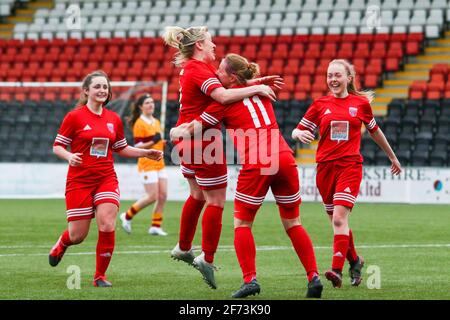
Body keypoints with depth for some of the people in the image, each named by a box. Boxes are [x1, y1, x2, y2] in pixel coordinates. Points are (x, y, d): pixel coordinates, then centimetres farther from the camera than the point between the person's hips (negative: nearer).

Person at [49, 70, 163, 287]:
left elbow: (121, 148, 20)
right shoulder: (74, 117, -6)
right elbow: (57, 146, -3)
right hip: (80, 180, -3)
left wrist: (146, 153, 9)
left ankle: (100, 276, 2)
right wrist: (69, 156, -24)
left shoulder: (114, 119, 8)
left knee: (107, 226, -15)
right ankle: (61, 244, 40)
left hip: (107, 179, 3)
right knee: (78, 235, 1)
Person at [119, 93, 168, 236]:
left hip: (159, 164, 8)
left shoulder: (156, 122, 14)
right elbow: (137, 146, -14)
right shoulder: (139, 124, -10)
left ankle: (156, 226, 7)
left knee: (163, 195, 1)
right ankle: (127, 216, 7)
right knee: (152, 196, -10)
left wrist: (163, 143, 8)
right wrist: (153, 142, -27)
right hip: (147, 164, -8)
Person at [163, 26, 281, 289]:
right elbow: (224, 95, -33)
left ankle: (183, 248, 34)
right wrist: (257, 88, -25)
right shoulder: (199, 69, -18)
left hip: (187, 139, 10)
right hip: (203, 140, -10)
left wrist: (259, 81, 1)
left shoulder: (194, 67, 12)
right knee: (216, 201, -2)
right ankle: (207, 258, -1)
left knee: (197, 194, 24)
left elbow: (226, 84, 11)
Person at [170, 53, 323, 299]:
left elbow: (194, 127, 11)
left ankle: (250, 279, -4)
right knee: (292, 224, 12)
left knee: (242, 223, 9)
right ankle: (313, 276, 3)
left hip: (255, 166, -5)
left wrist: (175, 132, 31)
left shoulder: (225, 100, 3)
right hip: (284, 158, 5)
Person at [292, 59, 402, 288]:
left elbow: (374, 132, 20)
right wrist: (300, 134, -19)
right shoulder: (320, 104, 7)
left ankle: (337, 270, -25)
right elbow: (297, 131, 6)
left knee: (339, 218, -19)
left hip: (350, 166, -3)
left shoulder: (361, 103, 5)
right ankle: (354, 261, 33)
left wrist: (393, 157, 29)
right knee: (336, 220, 11)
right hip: (325, 166, 3)